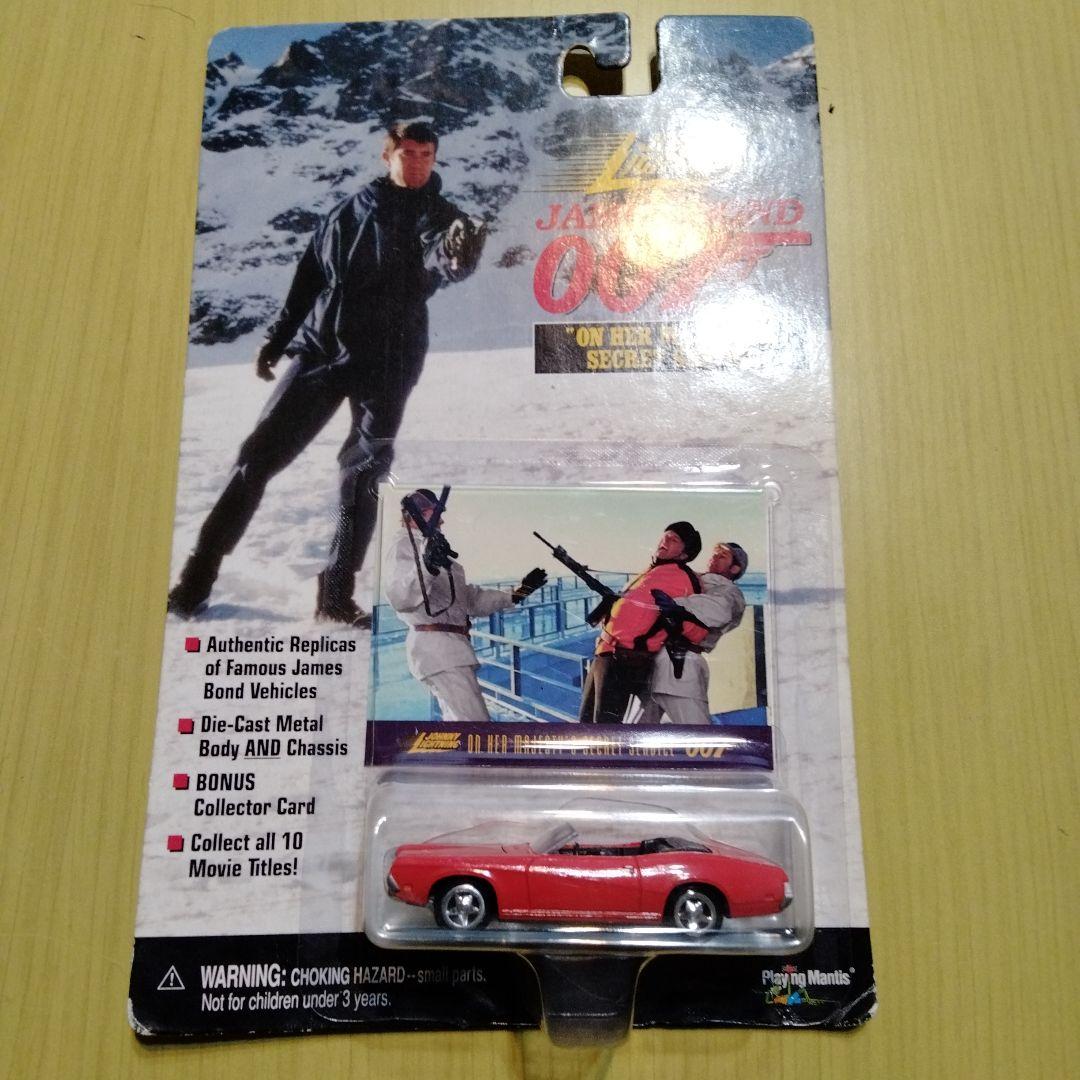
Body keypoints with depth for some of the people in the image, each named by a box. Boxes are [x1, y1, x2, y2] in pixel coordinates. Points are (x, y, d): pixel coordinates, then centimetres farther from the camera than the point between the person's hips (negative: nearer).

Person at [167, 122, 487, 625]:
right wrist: (275, 340, 13)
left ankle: (336, 594, 8)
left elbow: (440, 262, -21)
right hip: (320, 348, 2)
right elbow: (309, 276, 15)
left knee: (363, 476, -2)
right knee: (259, 456, -1)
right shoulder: (353, 210, 10)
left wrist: (458, 254, -45)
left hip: (387, 363, -1)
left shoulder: (439, 216, 3)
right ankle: (199, 574, 7)